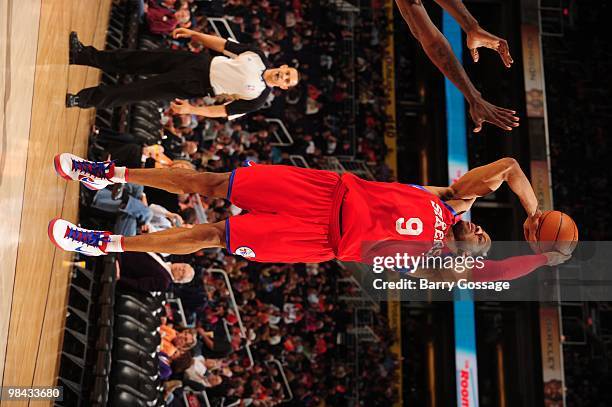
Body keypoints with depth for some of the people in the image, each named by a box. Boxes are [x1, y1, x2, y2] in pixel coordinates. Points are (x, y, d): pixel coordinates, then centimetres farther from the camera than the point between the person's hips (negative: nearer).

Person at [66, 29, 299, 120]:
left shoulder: (258, 98, -14)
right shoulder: (258, 57, -1)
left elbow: (224, 111, -14)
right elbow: (222, 44, 5)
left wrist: (191, 109, -20)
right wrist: (193, 34, -2)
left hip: (194, 86, -4)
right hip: (198, 61, 5)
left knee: (137, 92, -10)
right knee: (136, 60, 2)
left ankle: (84, 99, 2)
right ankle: (83, 54, 13)